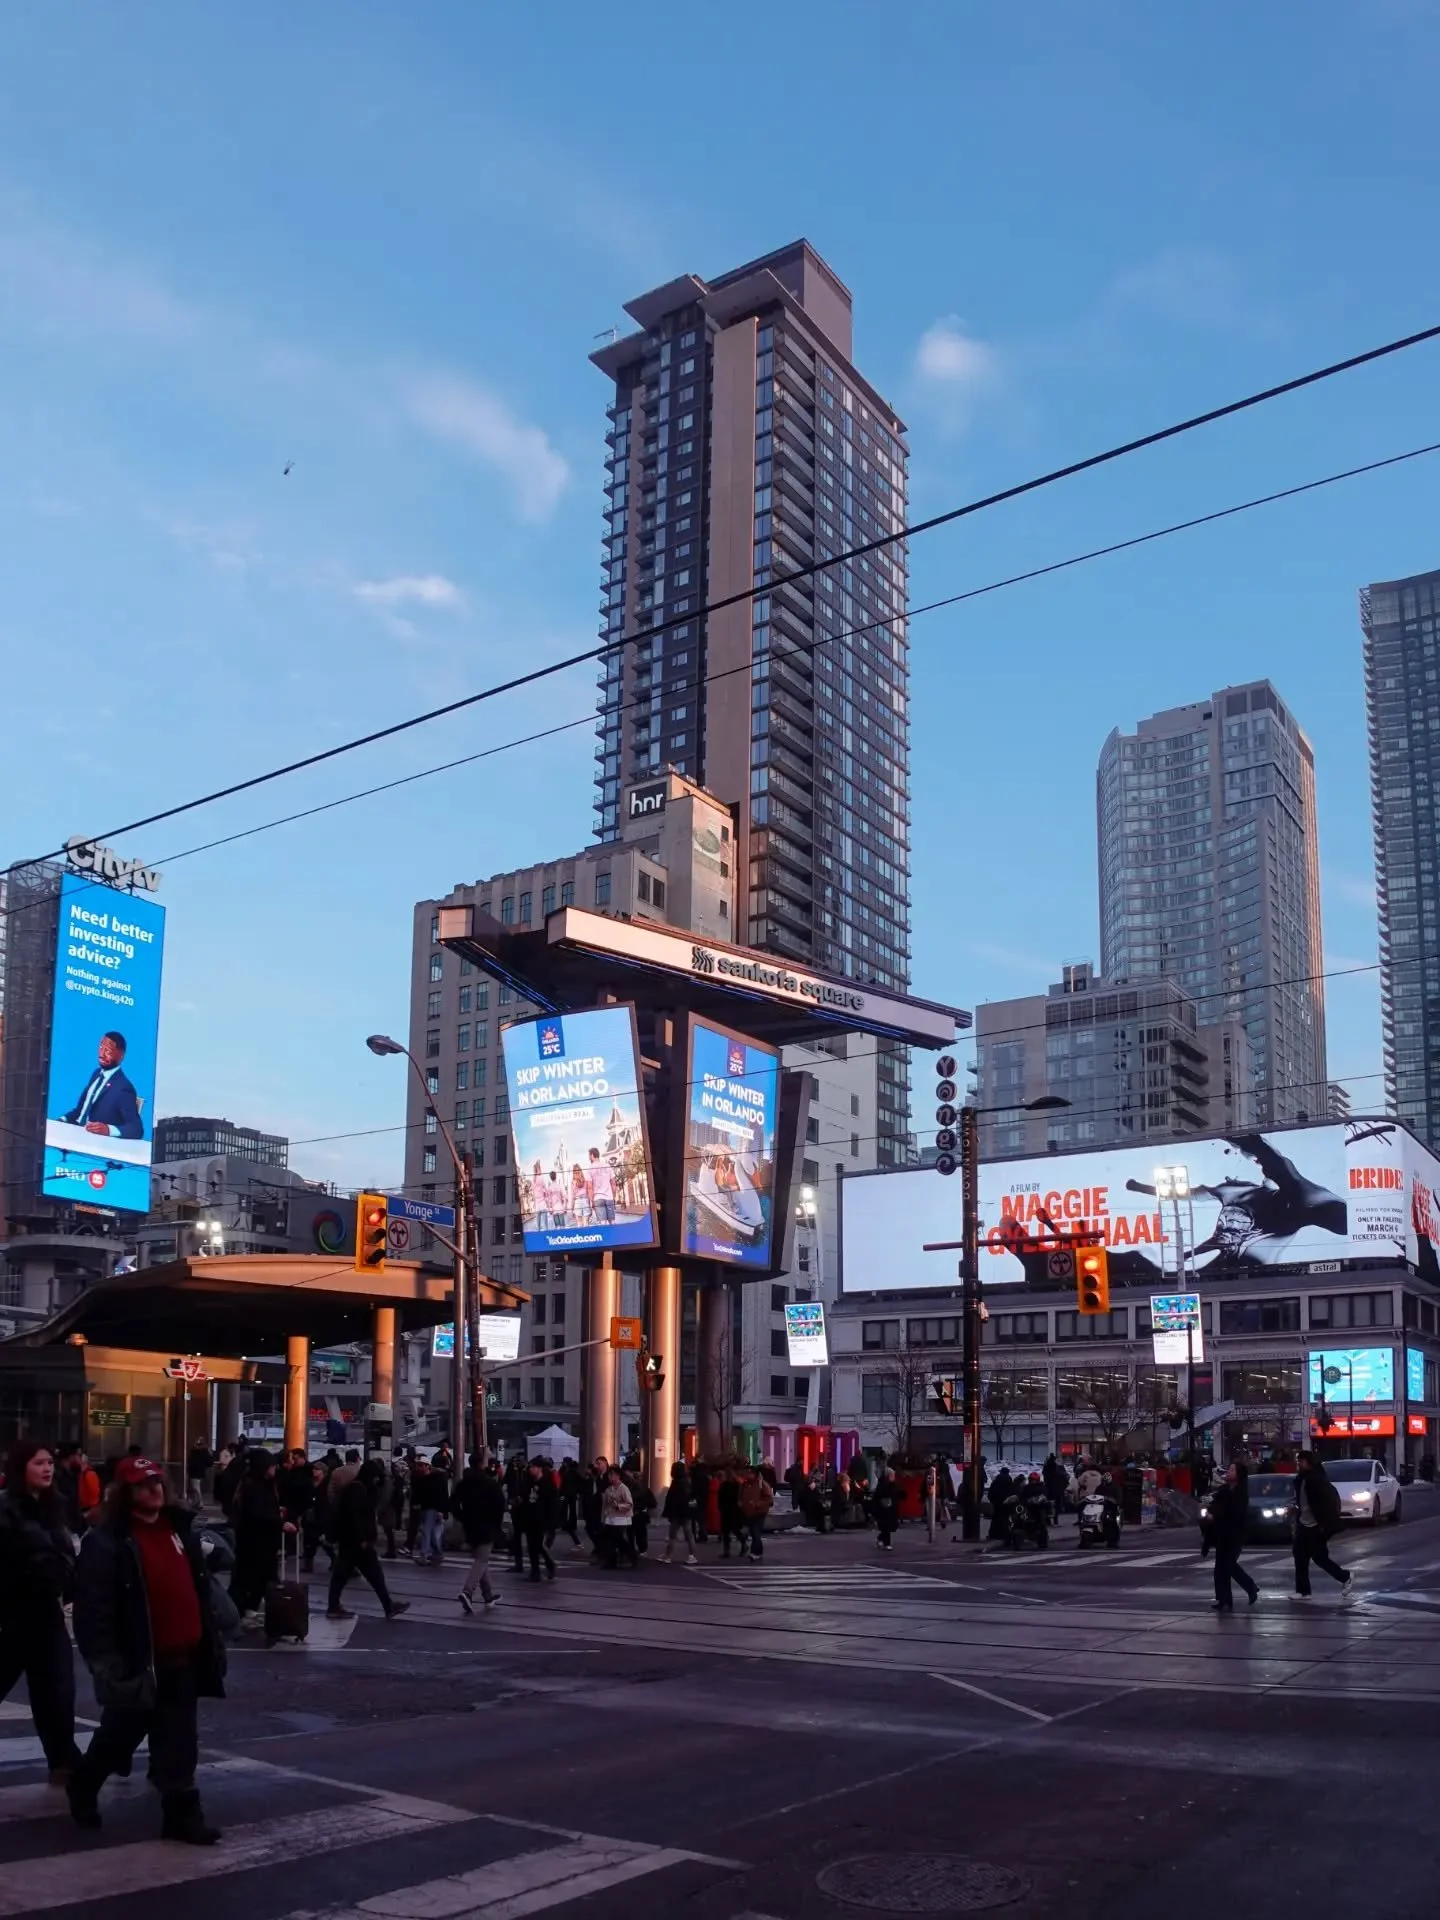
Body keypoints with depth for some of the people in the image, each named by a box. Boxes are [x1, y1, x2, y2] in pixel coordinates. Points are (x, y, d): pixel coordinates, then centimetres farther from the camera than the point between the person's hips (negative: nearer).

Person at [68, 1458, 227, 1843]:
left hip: (183, 1658, 5)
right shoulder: (106, 1541, -12)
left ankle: (181, 1812, 13)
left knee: (179, 1745, 7)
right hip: (139, 1661, -5)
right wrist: (107, 1663, -19)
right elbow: (93, 1609, -16)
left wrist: (211, 1639, 14)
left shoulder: (181, 1529, 9)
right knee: (120, 1734, 13)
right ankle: (84, 1785, 39)